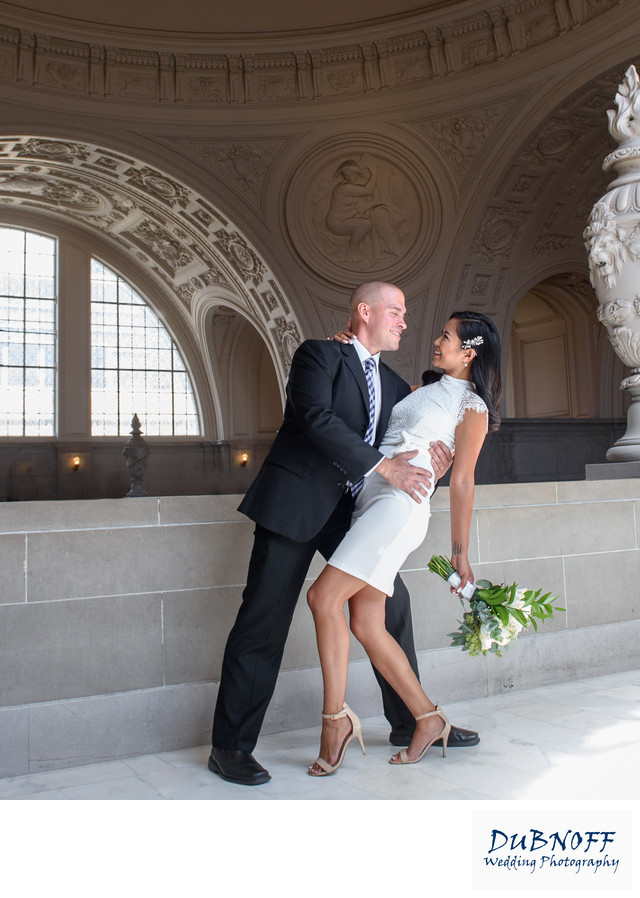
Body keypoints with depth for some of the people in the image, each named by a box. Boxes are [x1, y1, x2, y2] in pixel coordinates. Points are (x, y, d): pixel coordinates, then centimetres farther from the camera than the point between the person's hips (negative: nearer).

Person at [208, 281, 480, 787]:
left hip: (350, 508, 7)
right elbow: (318, 418, -20)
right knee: (264, 620, -5)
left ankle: (411, 722, 25)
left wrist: (429, 467, -5)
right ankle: (229, 746, 5)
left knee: (390, 602, 7)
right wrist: (383, 466, -22)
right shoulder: (319, 354, -5)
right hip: (298, 503, -7)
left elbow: (402, 444, 18)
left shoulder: (393, 384, 18)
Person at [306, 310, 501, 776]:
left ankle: (336, 717, -7)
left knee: (325, 597, -17)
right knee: (366, 624, 3)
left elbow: (462, 483, -1)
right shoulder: (425, 388, 21)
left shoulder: (472, 407, 1)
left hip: (400, 506, -8)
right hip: (371, 501, 8)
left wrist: (460, 554, 2)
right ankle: (429, 719, 16)